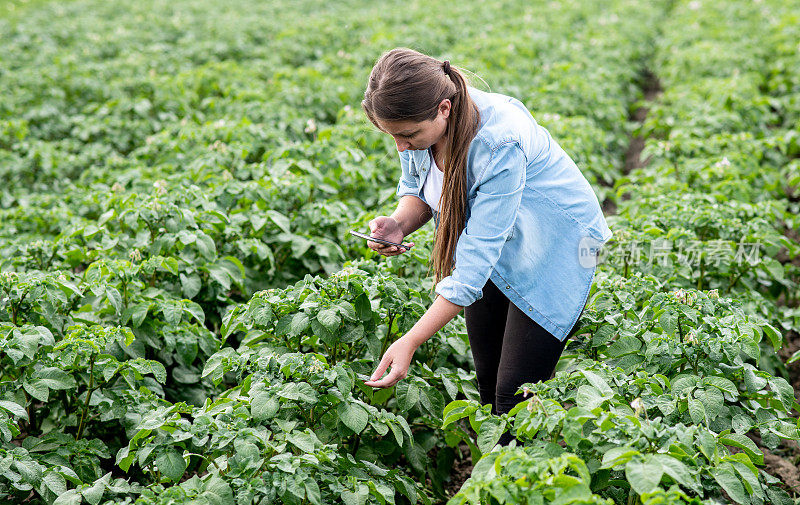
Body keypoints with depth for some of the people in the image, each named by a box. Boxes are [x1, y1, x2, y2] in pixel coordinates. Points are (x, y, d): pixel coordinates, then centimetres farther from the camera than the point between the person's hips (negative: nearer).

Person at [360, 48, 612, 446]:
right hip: (493, 248, 7)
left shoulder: (500, 144, -37)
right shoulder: (417, 120, -16)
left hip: (555, 248, -6)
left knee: (515, 393, -8)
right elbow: (418, 189, 4)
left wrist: (410, 341, -38)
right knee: (488, 381, 10)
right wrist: (399, 223, -21)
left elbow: (477, 257, -36)